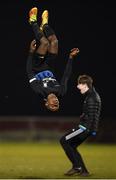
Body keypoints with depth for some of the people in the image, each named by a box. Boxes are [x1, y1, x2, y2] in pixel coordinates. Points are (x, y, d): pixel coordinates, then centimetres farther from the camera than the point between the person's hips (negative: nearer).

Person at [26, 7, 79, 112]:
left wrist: (31, 52, -32)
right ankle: (44, 25, 18)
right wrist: (71, 58, -16)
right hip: (48, 70, 2)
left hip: (37, 69, -2)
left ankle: (33, 22, 2)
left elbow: (30, 72, -32)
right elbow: (66, 76, -18)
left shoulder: (40, 91, -37)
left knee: (45, 43, -25)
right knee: (54, 41, -16)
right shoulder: (61, 93, -29)